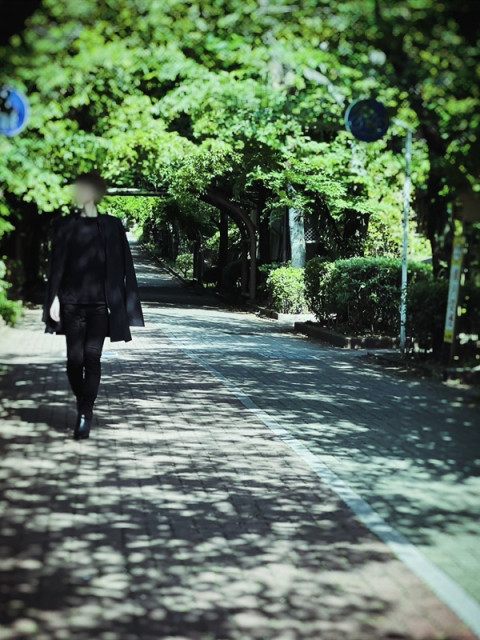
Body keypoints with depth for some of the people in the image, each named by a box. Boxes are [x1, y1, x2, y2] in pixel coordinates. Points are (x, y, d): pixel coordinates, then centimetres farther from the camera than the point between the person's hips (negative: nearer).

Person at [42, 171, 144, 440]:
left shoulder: (112, 226, 3)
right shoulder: (67, 225, 7)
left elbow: (123, 266, 3)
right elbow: (56, 264, 7)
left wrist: (122, 303, -1)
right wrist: (54, 298, -1)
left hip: (101, 303, -2)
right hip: (72, 301, 2)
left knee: (92, 357, -8)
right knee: (74, 359, 0)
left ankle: (85, 414, -3)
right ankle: (85, 409, 21)